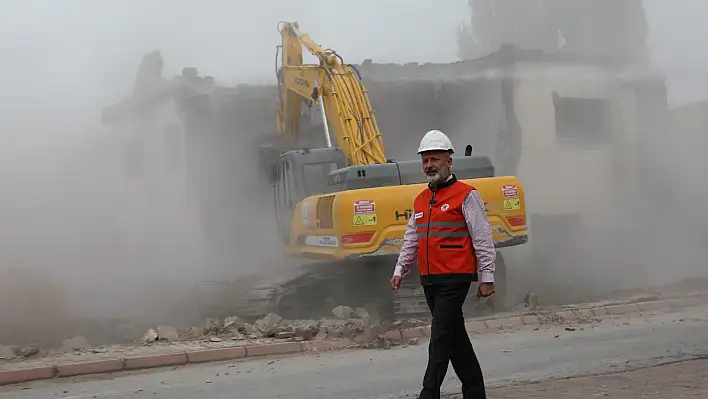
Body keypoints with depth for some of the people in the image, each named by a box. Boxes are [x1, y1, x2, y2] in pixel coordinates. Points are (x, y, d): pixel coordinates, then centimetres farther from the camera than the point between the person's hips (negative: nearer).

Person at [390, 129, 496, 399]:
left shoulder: (466, 195, -6)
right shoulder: (420, 200, 16)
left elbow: (483, 240, -8)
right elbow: (410, 241, 21)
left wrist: (486, 278, -11)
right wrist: (400, 270, 12)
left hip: (455, 280, -7)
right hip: (429, 281, 7)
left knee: (441, 339, -10)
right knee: (456, 338, 14)